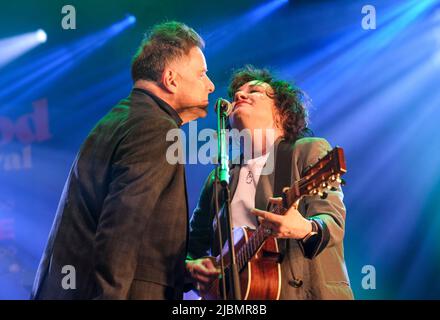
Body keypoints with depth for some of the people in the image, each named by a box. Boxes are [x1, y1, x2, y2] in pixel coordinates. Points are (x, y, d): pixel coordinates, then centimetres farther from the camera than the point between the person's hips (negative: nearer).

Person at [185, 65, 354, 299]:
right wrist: (192, 266, -1)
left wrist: (306, 229, -31)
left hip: (304, 291, -6)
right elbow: (193, 243, 20)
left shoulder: (310, 151, 4)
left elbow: (333, 221, -10)